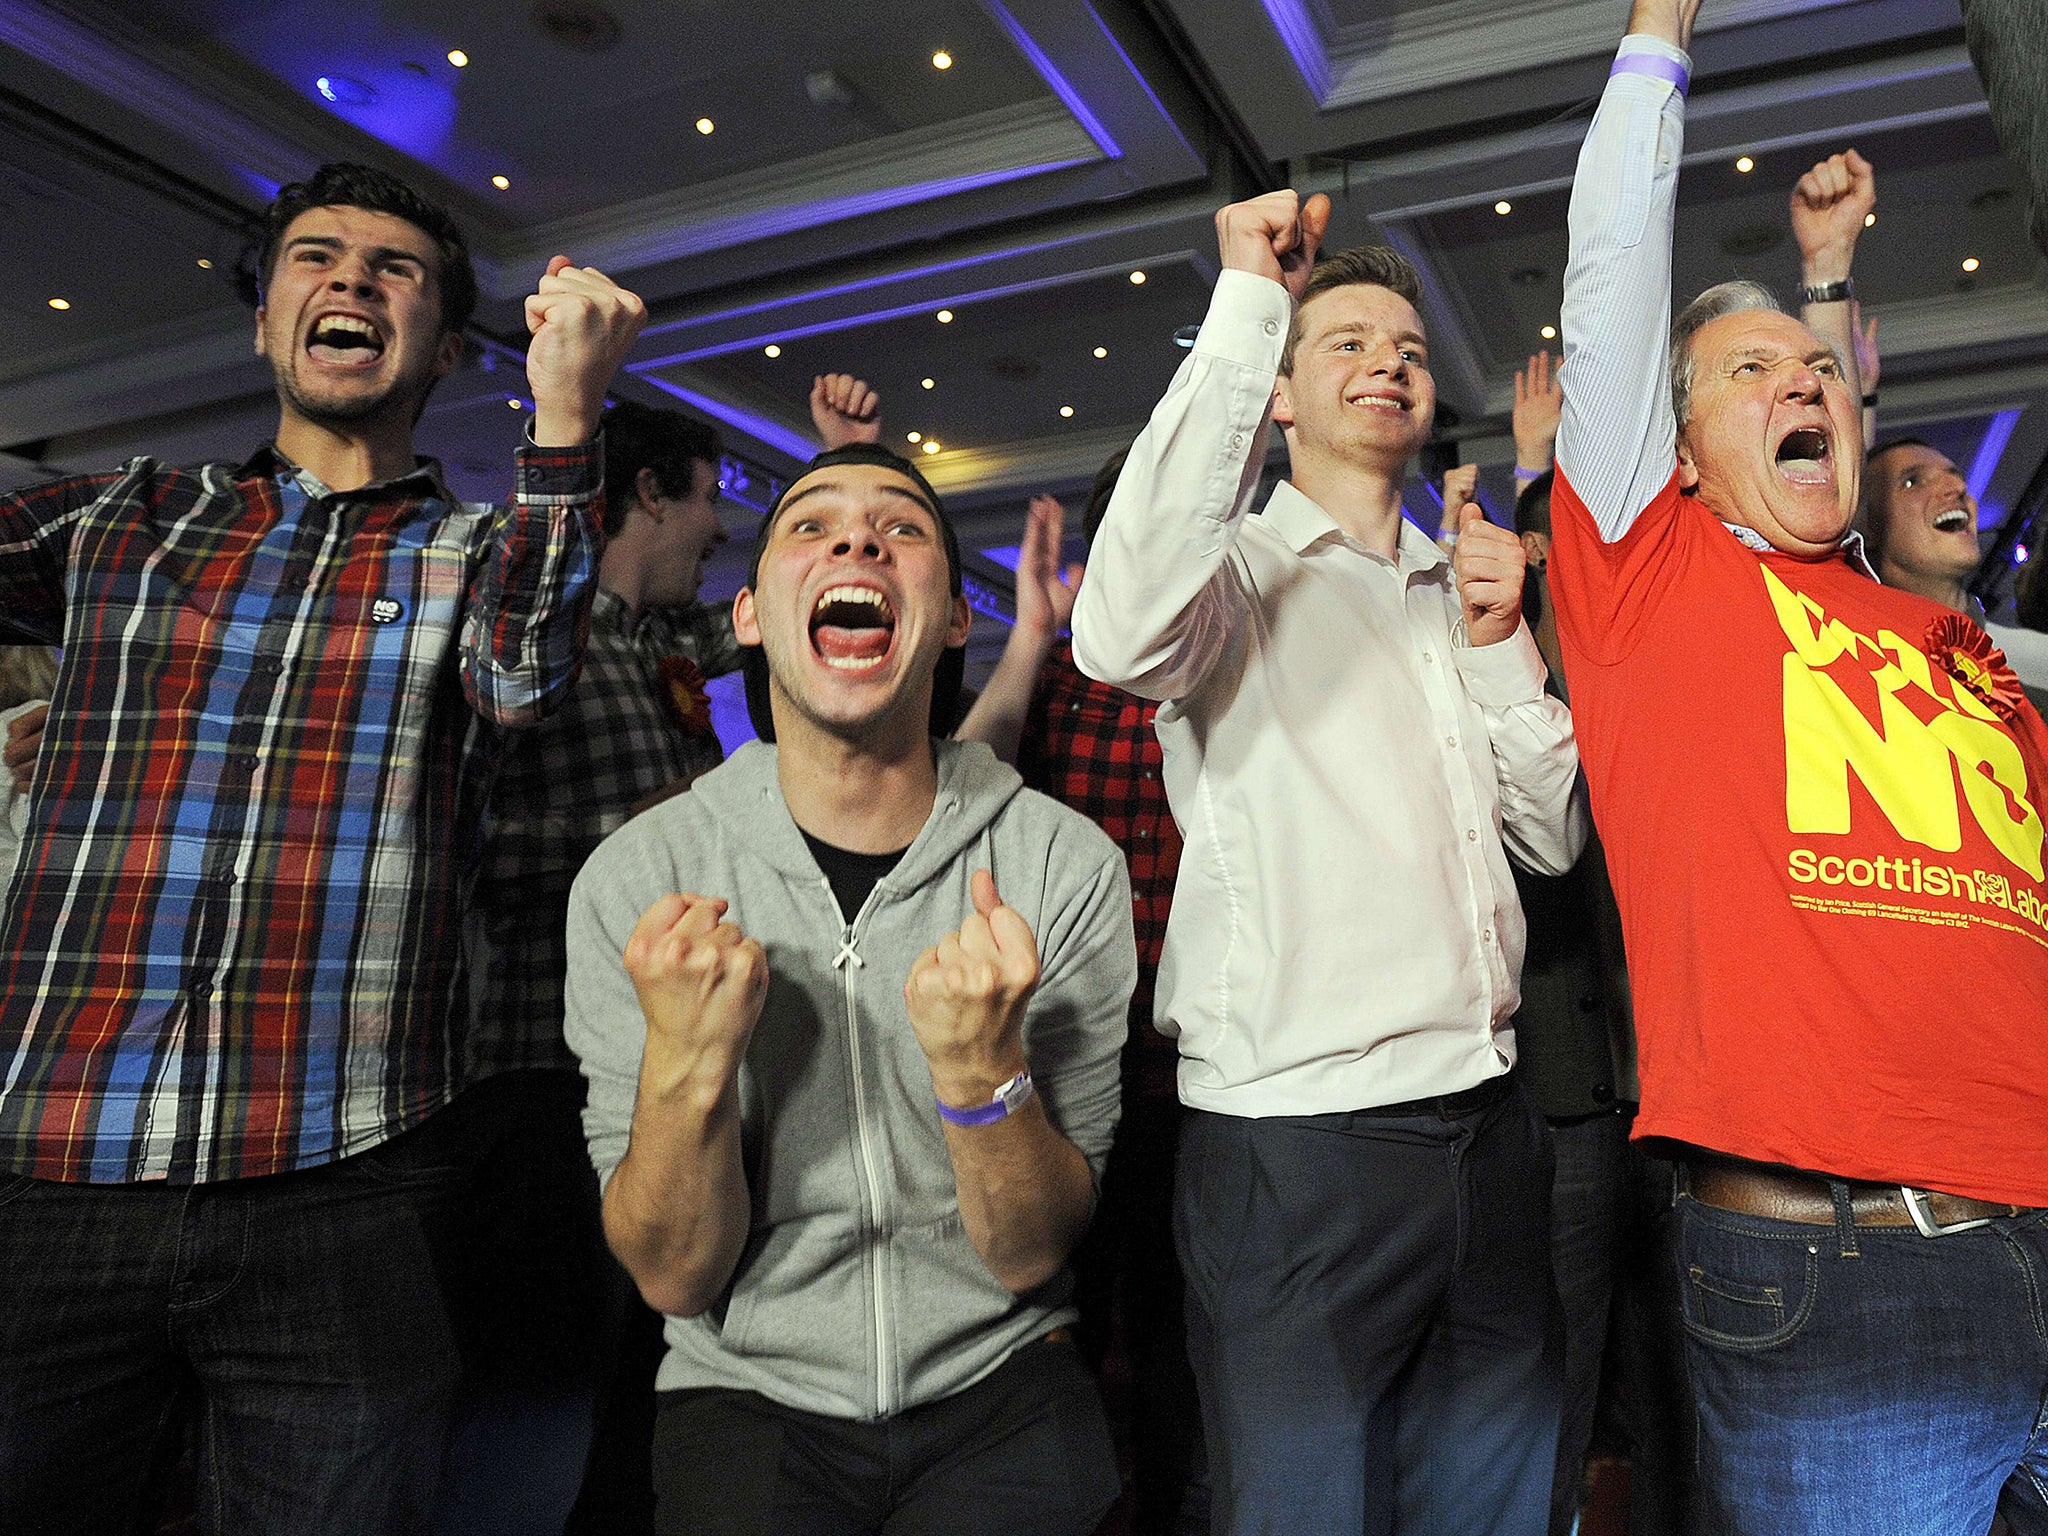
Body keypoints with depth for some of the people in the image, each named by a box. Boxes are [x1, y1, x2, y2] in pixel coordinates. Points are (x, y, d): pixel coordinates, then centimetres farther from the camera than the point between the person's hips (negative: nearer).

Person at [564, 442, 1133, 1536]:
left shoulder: (1067, 866, -10)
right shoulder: (638, 880, -9)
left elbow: (1029, 1256, -8)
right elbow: (676, 1279, -7)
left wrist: (981, 1066, -27)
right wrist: (684, 1066, -26)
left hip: (1001, 1388, 1)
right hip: (750, 1399, 0)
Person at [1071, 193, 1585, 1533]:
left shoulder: (1465, 591, 17)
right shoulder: (1242, 568, -3)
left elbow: (1555, 839, 15)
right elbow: (1123, 633, -28)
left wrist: (1501, 647, 0)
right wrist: (1248, 302, -21)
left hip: (1487, 1112, 7)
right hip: (1293, 1129, -6)